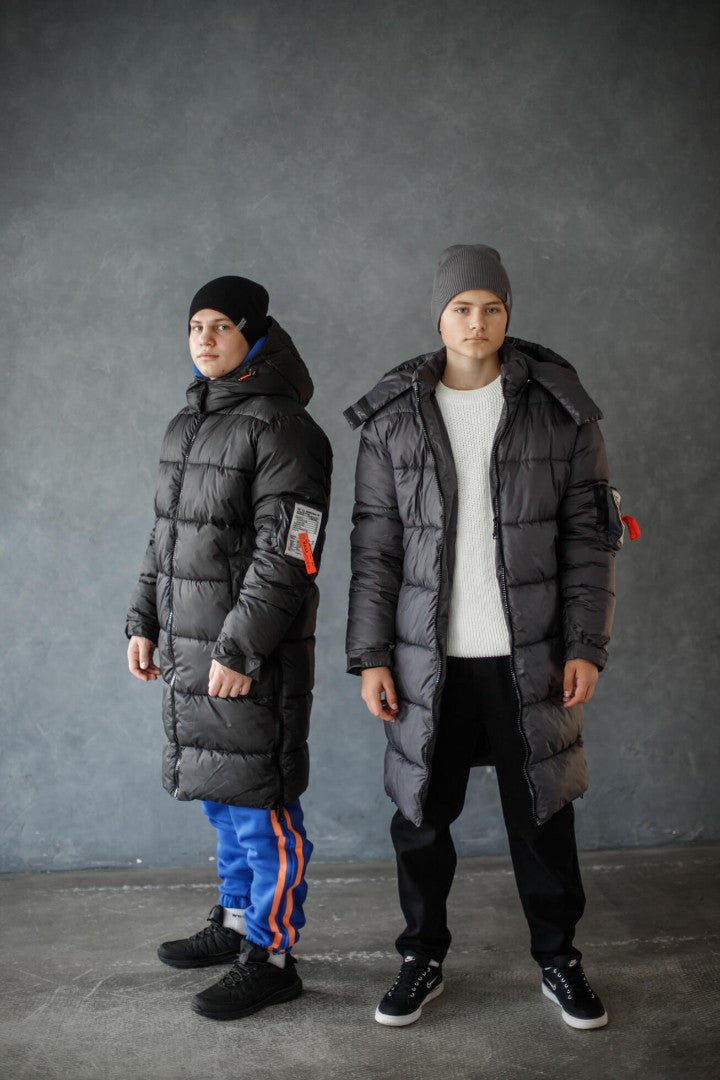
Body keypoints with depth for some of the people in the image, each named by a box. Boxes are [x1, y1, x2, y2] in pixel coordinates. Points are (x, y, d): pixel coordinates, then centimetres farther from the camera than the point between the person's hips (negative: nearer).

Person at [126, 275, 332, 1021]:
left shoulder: (281, 431, -13)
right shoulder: (186, 425, 14)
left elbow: (285, 558, -18)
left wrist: (238, 649, -19)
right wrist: (144, 621, 15)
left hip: (253, 654, -9)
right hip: (188, 648, 9)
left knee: (259, 802, -1)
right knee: (219, 791, 19)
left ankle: (270, 956, 13)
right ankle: (236, 921, 36)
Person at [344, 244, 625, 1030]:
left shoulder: (558, 408, -1)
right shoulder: (393, 417, 1)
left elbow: (589, 535, 0)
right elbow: (374, 546, 2)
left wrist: (586, 645, -5)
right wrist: (370, 655, -2)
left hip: (530, 656, 0)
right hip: (428, 660, 1)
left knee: (541, 811, 10)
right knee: (420, 813, 10)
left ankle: (559, 961, 31)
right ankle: (423, 960, 31)